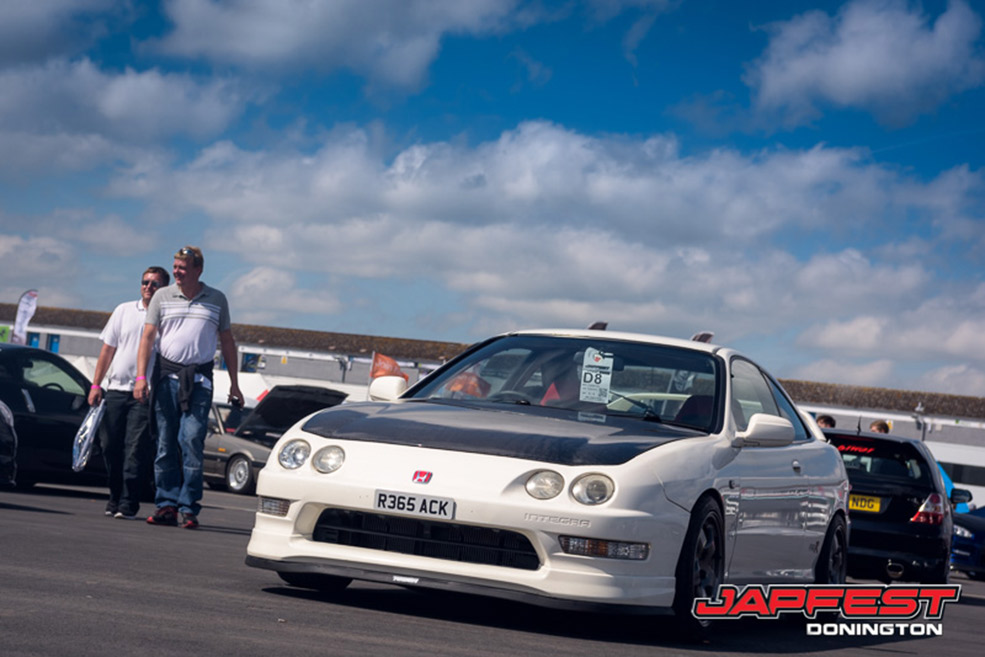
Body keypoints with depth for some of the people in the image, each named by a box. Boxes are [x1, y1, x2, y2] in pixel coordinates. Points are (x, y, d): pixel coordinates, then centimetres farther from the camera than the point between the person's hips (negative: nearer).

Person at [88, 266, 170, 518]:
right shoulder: (124, 310, 13)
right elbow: (107, 349, 14)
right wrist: (96, 385, 8)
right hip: (115, 389, 4)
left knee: (135, 450, -9)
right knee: (110, 446, 5)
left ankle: (128, 504, -6)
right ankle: (115, 498, 19)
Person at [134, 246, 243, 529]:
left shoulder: (217, 300, 8)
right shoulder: (162, 297, 7)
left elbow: (227, 341, 13)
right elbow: (147, 337, 3)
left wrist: (234, 384, 10)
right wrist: (141, 376, -8)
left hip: (199, 379, -1)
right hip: (166, 374, 1)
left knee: (192, 441, -11)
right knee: (165, 444, 1)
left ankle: (189, 508, -8)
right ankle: (166, 505, 6)